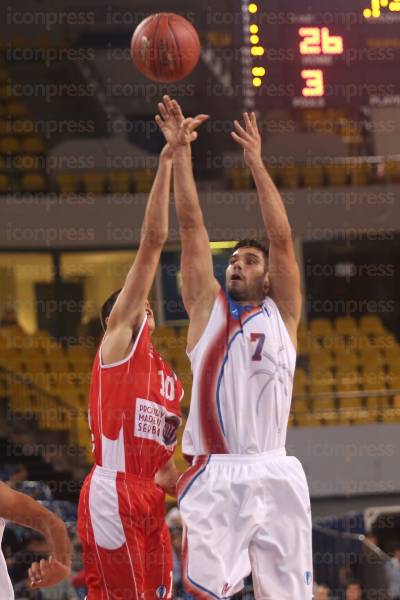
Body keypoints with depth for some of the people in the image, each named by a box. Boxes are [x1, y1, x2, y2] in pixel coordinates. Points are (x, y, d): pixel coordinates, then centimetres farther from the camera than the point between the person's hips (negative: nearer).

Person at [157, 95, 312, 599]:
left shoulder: (281, 314, 12)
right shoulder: (208, 307, 14)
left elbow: (282, 241, 1)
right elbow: (192, 228, 9)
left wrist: (257, 164, -3)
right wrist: (180, 152, 3)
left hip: (274, 477, 0)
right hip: (213, 478, 0)